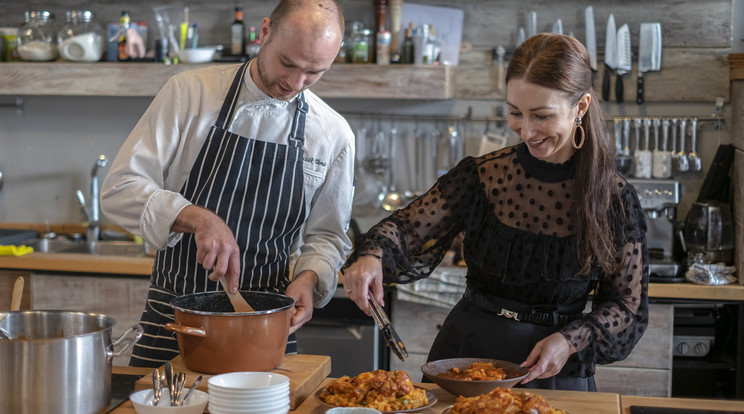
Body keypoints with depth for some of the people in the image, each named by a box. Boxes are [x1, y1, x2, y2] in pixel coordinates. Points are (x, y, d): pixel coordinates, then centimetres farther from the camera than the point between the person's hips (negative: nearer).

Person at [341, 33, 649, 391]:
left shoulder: (614, 198, -6)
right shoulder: (483, 176, -3)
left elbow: (628, 307, 0)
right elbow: (409, 229, -5)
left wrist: (572, 341, -15)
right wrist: (372, 256, -26)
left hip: (556, 378, -1)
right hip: (464, 359, 1)